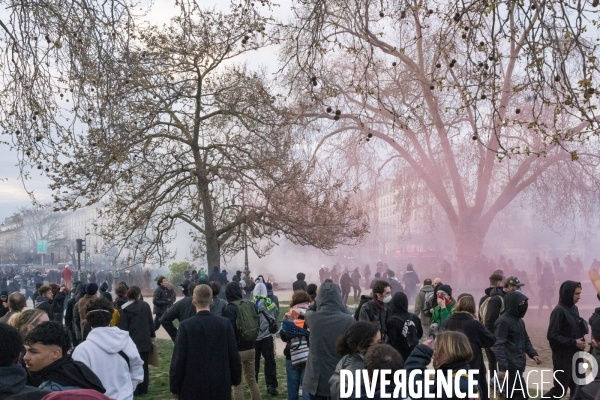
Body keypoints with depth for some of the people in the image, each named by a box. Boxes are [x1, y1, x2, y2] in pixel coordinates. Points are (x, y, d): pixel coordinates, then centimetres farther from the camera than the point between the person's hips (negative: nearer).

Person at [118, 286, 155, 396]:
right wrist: (152, 335, 13)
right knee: (144, 364, 12)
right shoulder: (145, 305, -3)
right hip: (145, 340, 2)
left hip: (132, 341, -2)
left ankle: (134, 389, 7)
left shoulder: (125, 309, -8)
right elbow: (151, 321, 3)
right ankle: (143, 388, 18)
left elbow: (123, 327, -7)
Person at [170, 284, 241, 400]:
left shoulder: (186, 326, -10)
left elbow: (178, 359, -9)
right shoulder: (225, 323, -5)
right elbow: (233, 355, -1)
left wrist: (175, 386, 1)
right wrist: (236, 379, 12)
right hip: (220, 386, 2)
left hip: (192, 387, -2)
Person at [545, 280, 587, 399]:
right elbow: (552, 336, -19)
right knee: (560, 389, 0)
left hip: (575, 355, 7)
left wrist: (581, 340, 1)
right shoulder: (559, 311, -17)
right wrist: (574, 342, -18)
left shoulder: (574, 308, 7)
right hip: (563, 356, -7)